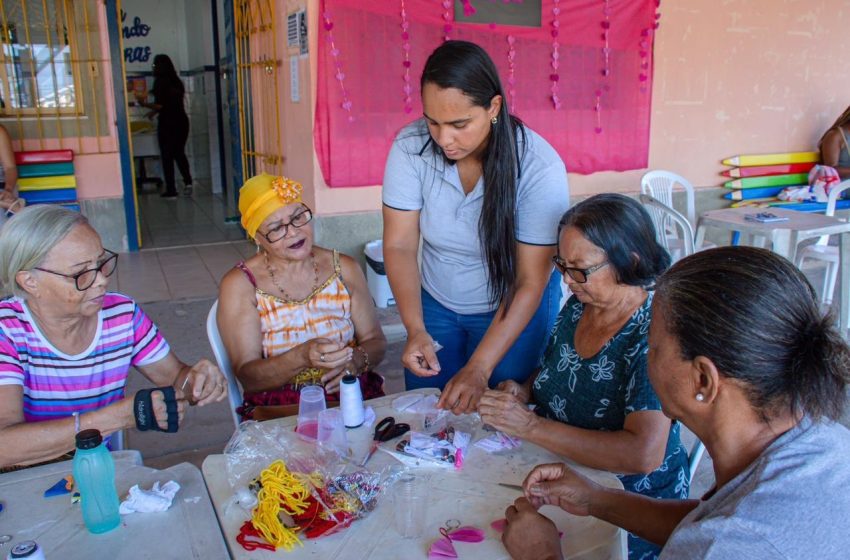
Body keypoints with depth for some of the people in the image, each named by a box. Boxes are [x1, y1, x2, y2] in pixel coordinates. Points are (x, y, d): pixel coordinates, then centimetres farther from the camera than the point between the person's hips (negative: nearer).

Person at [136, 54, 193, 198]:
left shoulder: (160, 82, -10)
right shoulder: (176, 81, 9)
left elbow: (160, 105, -15)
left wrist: (144, 103, 2)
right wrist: (154, 112, 25)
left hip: (167, 123, -6)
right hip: (181, 120, 6)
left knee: (167, 156, 3)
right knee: (179, 153, 18)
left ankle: (171, 190, 4)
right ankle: (187, 181, 3)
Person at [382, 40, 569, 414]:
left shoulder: (539, 166, -26)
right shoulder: (410, 146, -20)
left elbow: (530, 281, -23)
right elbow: (400, 246, -14)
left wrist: (478, 369, -28)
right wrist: (415, 330, -27)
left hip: (513, 309, -2)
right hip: (434, 303, 3)